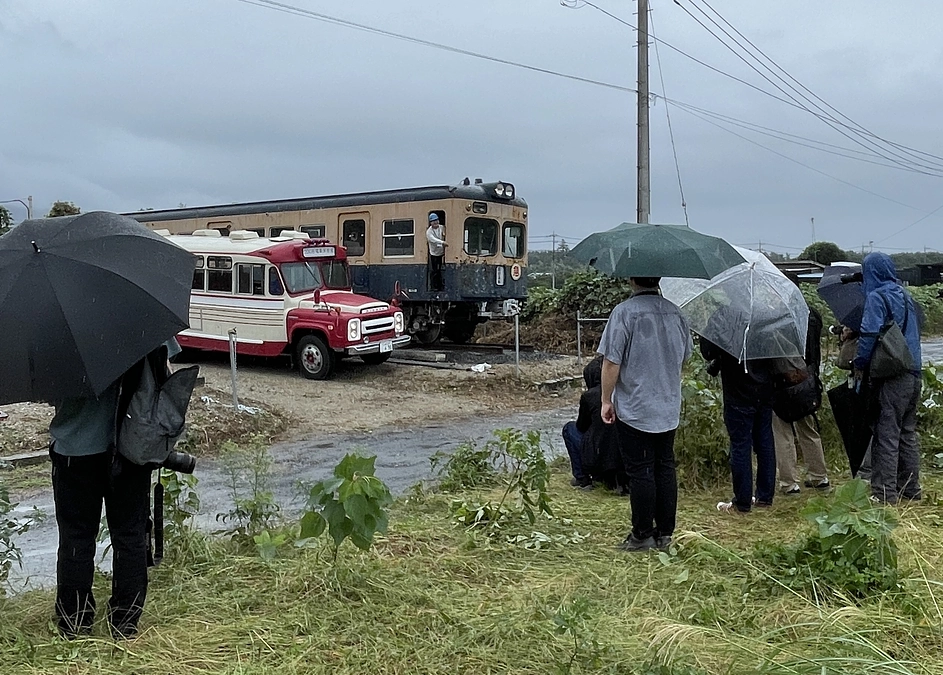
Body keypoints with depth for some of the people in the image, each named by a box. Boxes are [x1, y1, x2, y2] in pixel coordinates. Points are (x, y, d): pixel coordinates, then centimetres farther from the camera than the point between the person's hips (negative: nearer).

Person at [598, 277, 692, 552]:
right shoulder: (675, 312, 5)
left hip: (634, 409, -6)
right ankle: (665, 533, 20)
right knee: (665, 467, 12)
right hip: (669, 408, 6)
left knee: (640, 471, 2)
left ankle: (643, 535, 10)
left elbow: (611, 363, -16)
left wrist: (606, 400, -5)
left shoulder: (624, 312, -15)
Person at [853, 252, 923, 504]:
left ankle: (884, 492, -3)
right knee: (908, 433, 15)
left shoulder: (876, 297, -10)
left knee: (886, 435, -4)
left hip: (889, 378, -8)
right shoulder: (905, 296, 14)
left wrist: (860, 365, -7)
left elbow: (869, 334, -17)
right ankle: (910, 488, 22)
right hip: (913, 374, 8)